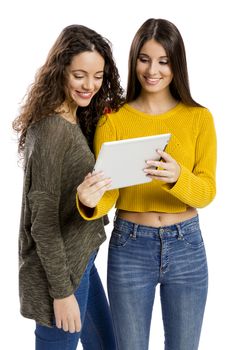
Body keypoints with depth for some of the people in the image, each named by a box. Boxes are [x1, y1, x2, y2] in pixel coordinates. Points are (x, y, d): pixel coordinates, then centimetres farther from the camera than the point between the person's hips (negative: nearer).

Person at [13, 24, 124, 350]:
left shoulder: (78, 120, 6)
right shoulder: (51, 130, -22)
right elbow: (43, 220, -21)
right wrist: (62, 291, -19)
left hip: (79, 258, 9)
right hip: (60, 267, -9)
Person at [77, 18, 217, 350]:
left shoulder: (199, 117, -2)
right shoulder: (113, 119, -4)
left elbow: (207, 191, -9)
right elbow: (108, 194, -11)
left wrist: (177, 177, -31)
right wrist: (89, 202, -34)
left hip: (186, 247, 1)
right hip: (129, 248, 0)